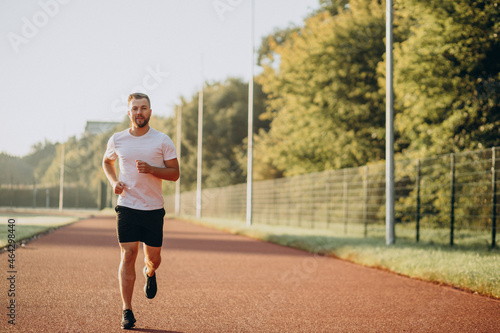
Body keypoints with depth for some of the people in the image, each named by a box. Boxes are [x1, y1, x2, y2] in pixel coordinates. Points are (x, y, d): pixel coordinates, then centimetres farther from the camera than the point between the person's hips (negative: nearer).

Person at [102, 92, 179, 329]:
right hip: (127, 207, 0)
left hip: (154, 209, 0)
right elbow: (107, 161, 22)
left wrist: (151, 169, -19)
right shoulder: (117, 140, 3)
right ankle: (127, 311, -3)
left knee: (154, 258, 7)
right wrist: (113, 181, 3)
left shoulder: (162, 141, -2)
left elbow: (175, 173, -1)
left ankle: (150, 273, 46)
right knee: (128, 256, -8)